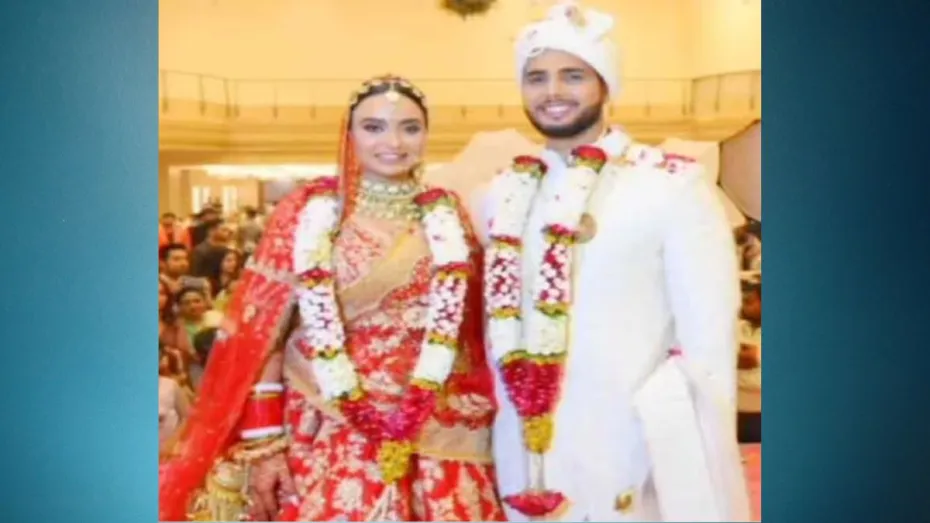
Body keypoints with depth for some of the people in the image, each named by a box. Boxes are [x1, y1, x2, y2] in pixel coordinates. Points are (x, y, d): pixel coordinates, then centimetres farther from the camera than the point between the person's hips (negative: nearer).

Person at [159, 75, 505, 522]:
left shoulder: (447, 215, 6)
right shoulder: (309, 210, -1)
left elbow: (465, 327, 9)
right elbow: (262, 329, -2)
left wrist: (414, 411, 1)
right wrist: (263, 442, -7)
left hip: (437, 434, 3)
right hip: (328, 433, -2)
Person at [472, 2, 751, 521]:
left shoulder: (673, 186, -10)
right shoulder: (497, 200, 5)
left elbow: (709, 343, -10)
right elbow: (496, 331, 11)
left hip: (642, 466, -4)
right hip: (531, 466, 4)